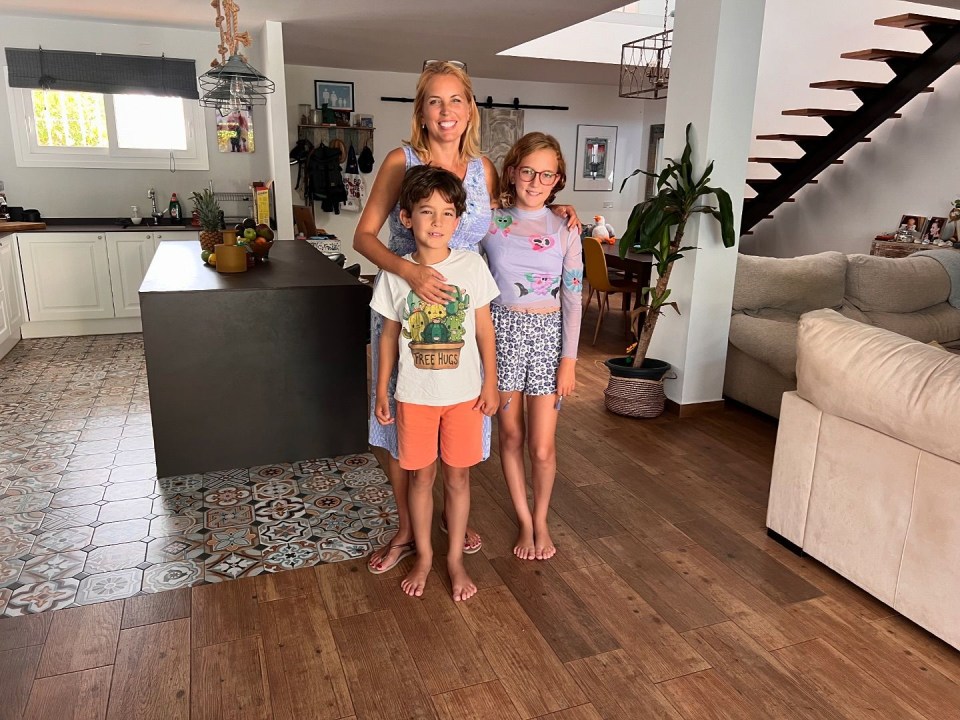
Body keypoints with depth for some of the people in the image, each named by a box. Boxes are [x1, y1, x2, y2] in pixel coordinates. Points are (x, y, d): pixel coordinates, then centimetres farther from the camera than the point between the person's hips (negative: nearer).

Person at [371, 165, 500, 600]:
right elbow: (389, 335, 3)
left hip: (464, 393, 0)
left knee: (457, 475, 12)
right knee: (421, 475, 14)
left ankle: (455, 558, 31)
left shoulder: (472, 266, -7)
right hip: (414, 395, 0)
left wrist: (490, 383, -2)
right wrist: (381, 390, 3)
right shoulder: (394, 274, -6)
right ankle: (423, 556, 34)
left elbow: (484, 329, 0)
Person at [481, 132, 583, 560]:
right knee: (511, 435, 10)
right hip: (502, 330, 1)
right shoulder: (490, 223, 0)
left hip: (547, 334, -1)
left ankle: (541, 520, 27)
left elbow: (572, 298, -1)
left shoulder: (565, 231, 0)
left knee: (542, 447, 1)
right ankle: (524, 521, 30)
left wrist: (569, 358, -5)